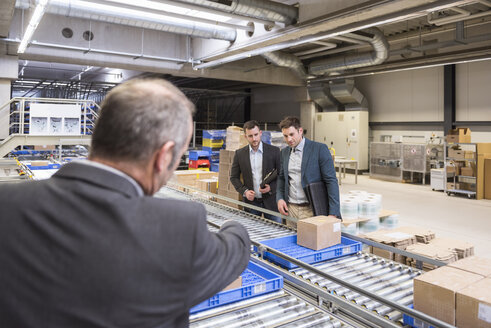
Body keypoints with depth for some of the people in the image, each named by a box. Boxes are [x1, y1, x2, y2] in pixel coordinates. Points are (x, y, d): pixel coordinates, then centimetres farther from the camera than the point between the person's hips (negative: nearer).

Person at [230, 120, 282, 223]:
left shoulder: (274, 151, -3)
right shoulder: (240, 154, 2)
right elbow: (234, 177, 8)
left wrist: (271, 187, -14)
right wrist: (244, 191, -7)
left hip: (270, 200, -1)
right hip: (251, 201, 1)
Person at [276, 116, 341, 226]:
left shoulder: (319, 149, -8)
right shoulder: (284, 152, 10)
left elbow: (331, 181, -10)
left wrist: (333, 213, -16)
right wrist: (279, 198, 3)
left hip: (311, 210, -5)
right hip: (290, 209, 5)